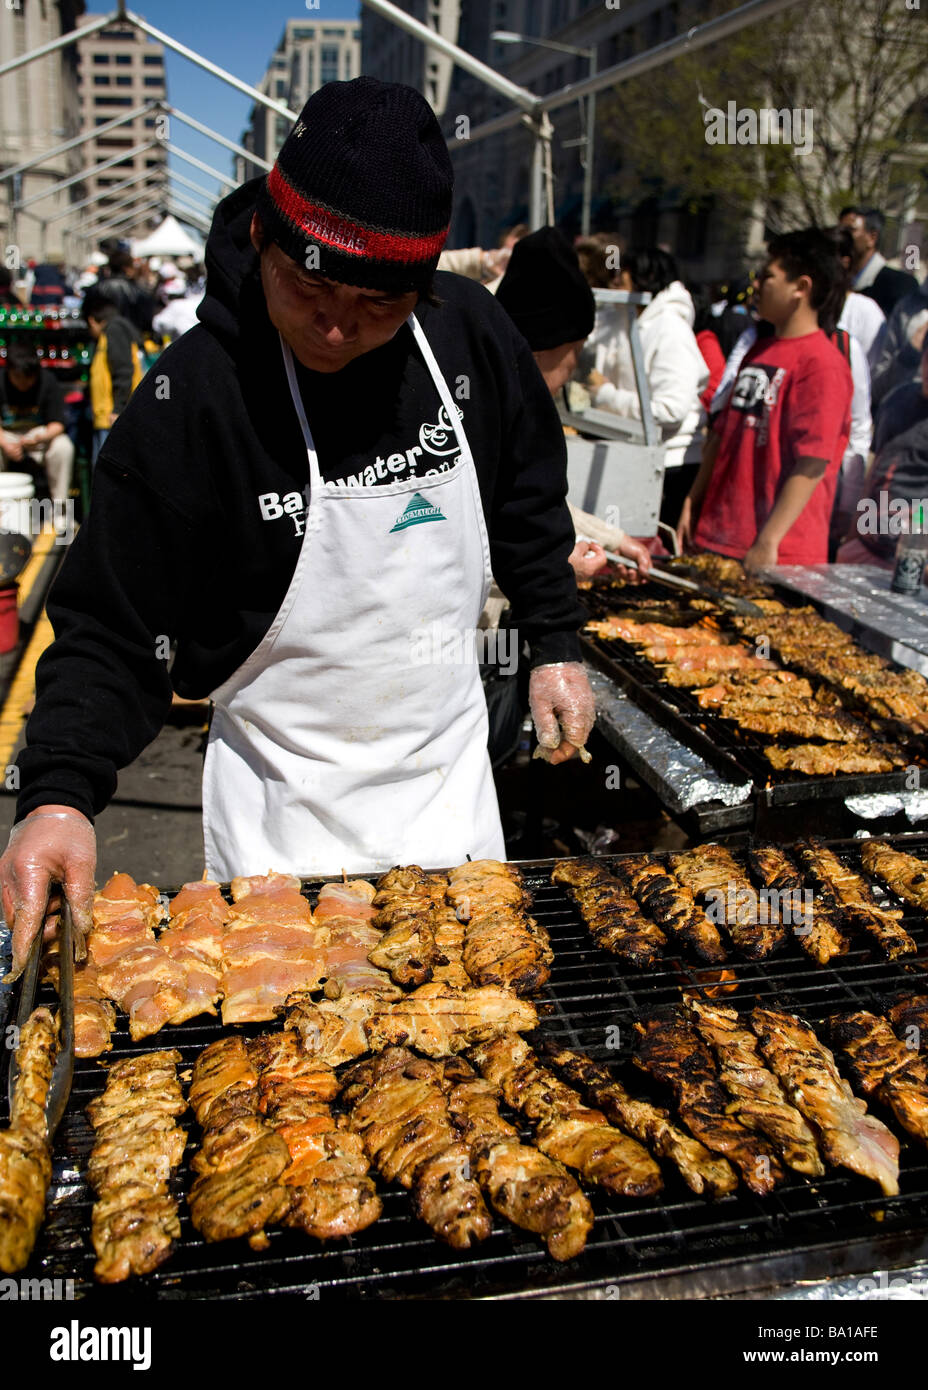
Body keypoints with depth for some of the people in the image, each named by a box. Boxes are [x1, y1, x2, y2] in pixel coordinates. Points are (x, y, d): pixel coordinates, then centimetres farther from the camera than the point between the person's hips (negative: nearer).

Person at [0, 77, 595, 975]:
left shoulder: (469, 334, -9)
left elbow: (529, 502, 8)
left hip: (450, 772, 4)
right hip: (285, 812, -3)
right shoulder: (192, 399, -22)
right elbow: (111, 631, -17)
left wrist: (556, 644, 6)